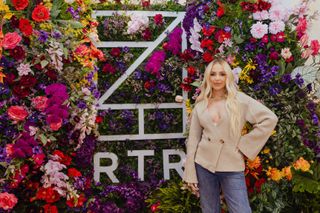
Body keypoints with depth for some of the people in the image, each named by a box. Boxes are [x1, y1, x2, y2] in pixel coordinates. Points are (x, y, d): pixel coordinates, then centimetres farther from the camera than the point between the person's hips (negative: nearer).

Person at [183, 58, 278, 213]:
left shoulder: (240, 99, -2)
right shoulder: (200, 105, 6)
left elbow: (270, 119, -6)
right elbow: (193, 139, 6)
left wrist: (245, 145, -7)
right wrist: (190, 174, 3)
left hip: (231, 167, -2)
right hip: (203, 165, 3)